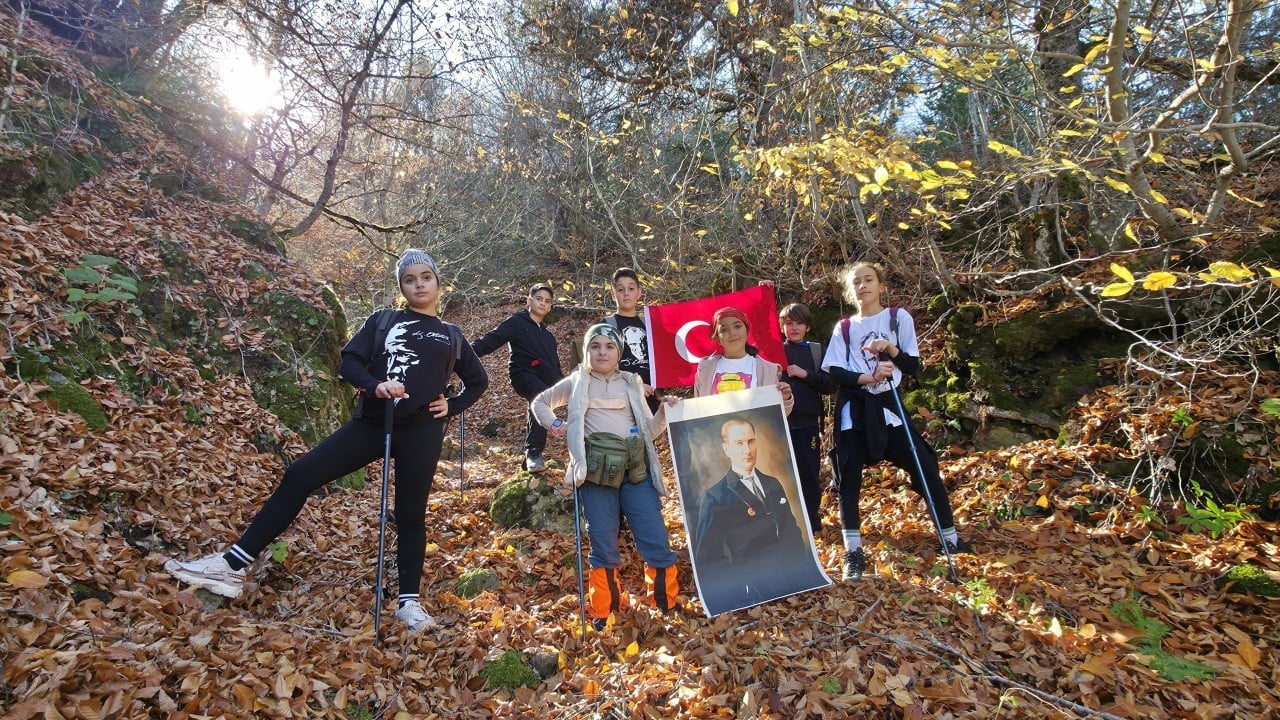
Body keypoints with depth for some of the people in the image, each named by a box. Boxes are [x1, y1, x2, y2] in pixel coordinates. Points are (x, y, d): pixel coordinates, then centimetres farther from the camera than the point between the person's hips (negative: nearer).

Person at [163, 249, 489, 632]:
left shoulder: (451, 336, 13)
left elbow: (478, 380, 22)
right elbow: (349, 361, 0)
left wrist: (453, 406, 6)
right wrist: (375, 385, -19)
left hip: (421, 431, -1)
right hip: (373, 422, 1)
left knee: (410, 514, 2)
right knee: (300, 475, -8)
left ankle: (409, 601, 15)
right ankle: (232, 565, -1)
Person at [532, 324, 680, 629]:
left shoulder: (632, 383, 16)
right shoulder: (576, 384, 13)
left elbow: (649, 430, 13)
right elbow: (539, 402, 26)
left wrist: (664, 412, -6)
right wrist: (555, 425, 8)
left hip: (636, 469, 1)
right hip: (596, 470, -1)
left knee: (656, 540, -3)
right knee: (603, 544, 4)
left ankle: (667, 605, 14)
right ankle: (604, 610, 21)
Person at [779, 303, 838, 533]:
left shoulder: (817, 351, 8)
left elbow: (831, 385, 3)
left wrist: (806, 374, -12)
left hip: (807, 424, 0)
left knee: (809, 476, 5)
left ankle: (811, 526, 19)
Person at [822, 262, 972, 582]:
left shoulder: (898, 317, 6)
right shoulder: (843, 328, 8)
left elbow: (913, 366, 1)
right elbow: (833, 372, -3)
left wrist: (892, 349, -17)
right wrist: (866, 377, -19)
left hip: (888, 405, 0)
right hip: (854, 410, 1)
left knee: (926, 469, -2)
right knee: (849, 478, -2)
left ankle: (951, 539, 18)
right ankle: (854, 553, 8)